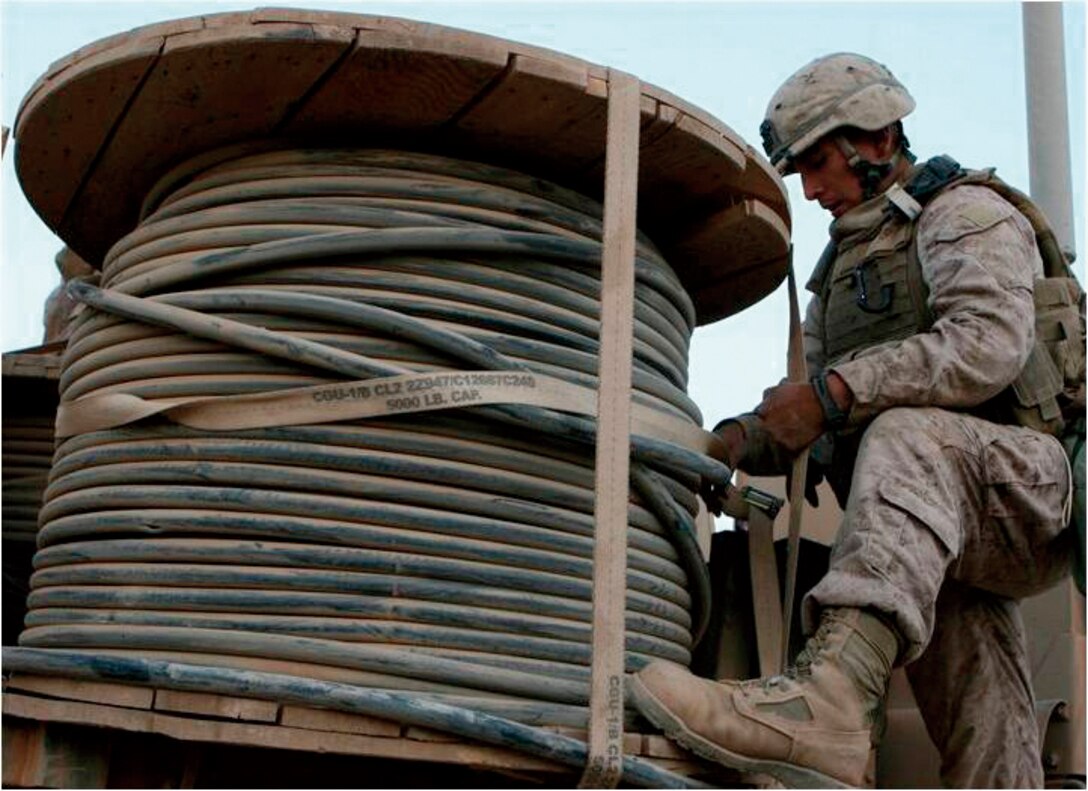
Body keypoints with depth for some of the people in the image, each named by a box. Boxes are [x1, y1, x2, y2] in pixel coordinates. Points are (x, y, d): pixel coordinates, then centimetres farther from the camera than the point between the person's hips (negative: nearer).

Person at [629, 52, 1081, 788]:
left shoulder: (967, 213, 2)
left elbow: (987, 344, -20)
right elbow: (803, 419, 23)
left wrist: (837, 391, -26)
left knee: (909, 438, -38)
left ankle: (831, 694, -59)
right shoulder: (846, 263, 28)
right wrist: (735, 441, 3)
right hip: (938, 538, 8)